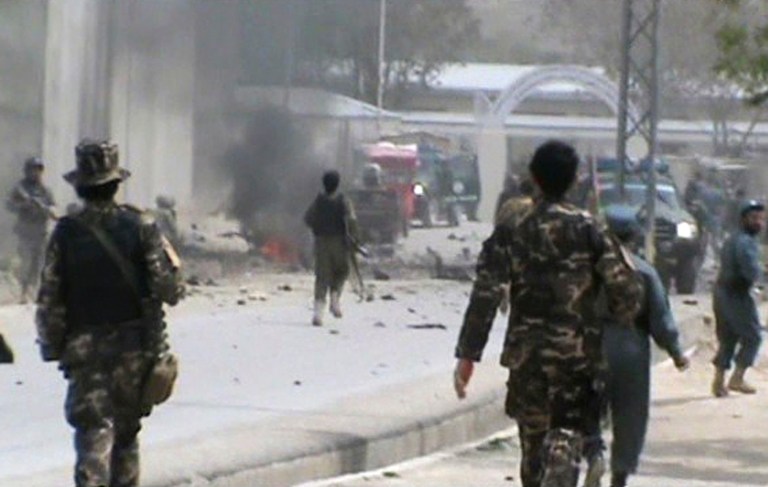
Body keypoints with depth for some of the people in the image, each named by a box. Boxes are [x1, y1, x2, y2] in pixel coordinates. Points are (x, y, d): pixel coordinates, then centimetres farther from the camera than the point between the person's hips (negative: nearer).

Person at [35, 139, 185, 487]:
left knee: (93, 431, -3)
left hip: (84, 350, -1)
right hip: (134, 347, 1)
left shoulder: (66, 232, -7)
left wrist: (52, 347, 7)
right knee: (126, 431, 15)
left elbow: (49, 299, -5)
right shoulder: (140, 226, -7)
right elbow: (169, 289, -8)